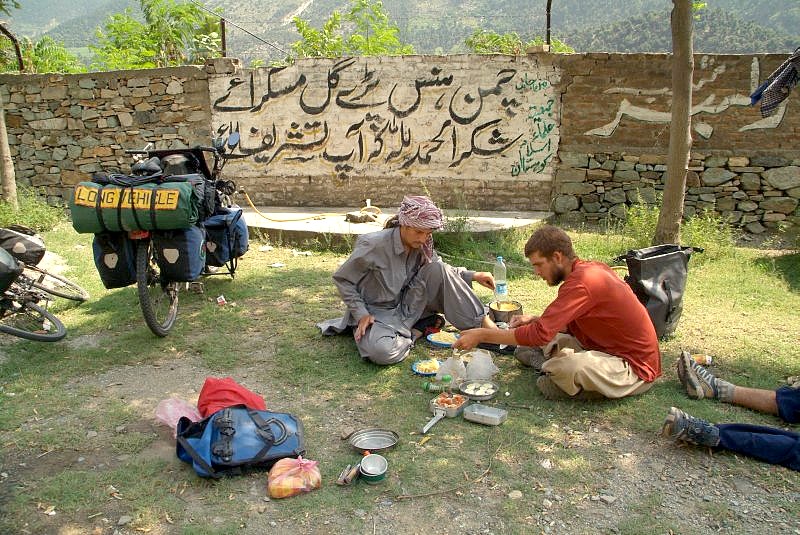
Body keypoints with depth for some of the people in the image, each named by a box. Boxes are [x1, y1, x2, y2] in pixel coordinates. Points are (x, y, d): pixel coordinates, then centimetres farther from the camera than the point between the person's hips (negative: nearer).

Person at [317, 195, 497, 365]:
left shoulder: (421, 246, -6)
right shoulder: (374, 245, -23)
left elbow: (442, 271, 14)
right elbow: (341, 279, -11)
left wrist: (473, 276, -1)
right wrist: (361, 314, -18)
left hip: (405, 309, 5)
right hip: (374, 313, -5)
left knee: (437, 268, -15)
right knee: (383, 352, -39)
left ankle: (481, 321, -7)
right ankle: (418, 328, -10)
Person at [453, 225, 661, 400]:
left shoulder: (582, 282, -27)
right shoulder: (590, 269, 3)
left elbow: (540, 334, -30)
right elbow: (572, 323, 13)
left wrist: (482, 335, -23)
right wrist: (535, 320, -3)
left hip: (636, 369, -8)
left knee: (566, 368, -37)